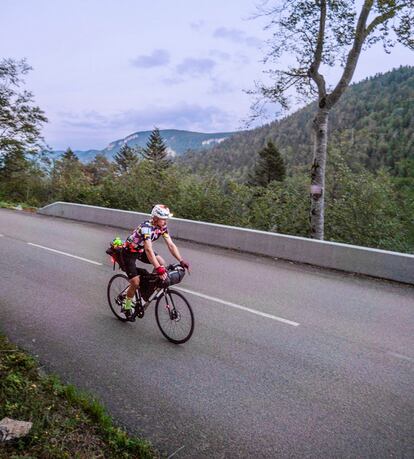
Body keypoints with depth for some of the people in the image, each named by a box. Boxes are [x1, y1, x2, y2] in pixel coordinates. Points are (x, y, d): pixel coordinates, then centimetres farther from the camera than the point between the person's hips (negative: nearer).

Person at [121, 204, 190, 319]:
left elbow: (171, 245, -16)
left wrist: (181, 261, -27)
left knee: (162, 263, -15)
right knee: (135, 283, -12)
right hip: (129, 252, -7)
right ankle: (126, 307, 11)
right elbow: (148, 250, -45)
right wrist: (158, 269, -53)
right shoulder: (146, 227, -35)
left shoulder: (162, 227, -13)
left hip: (141, 250, 7)